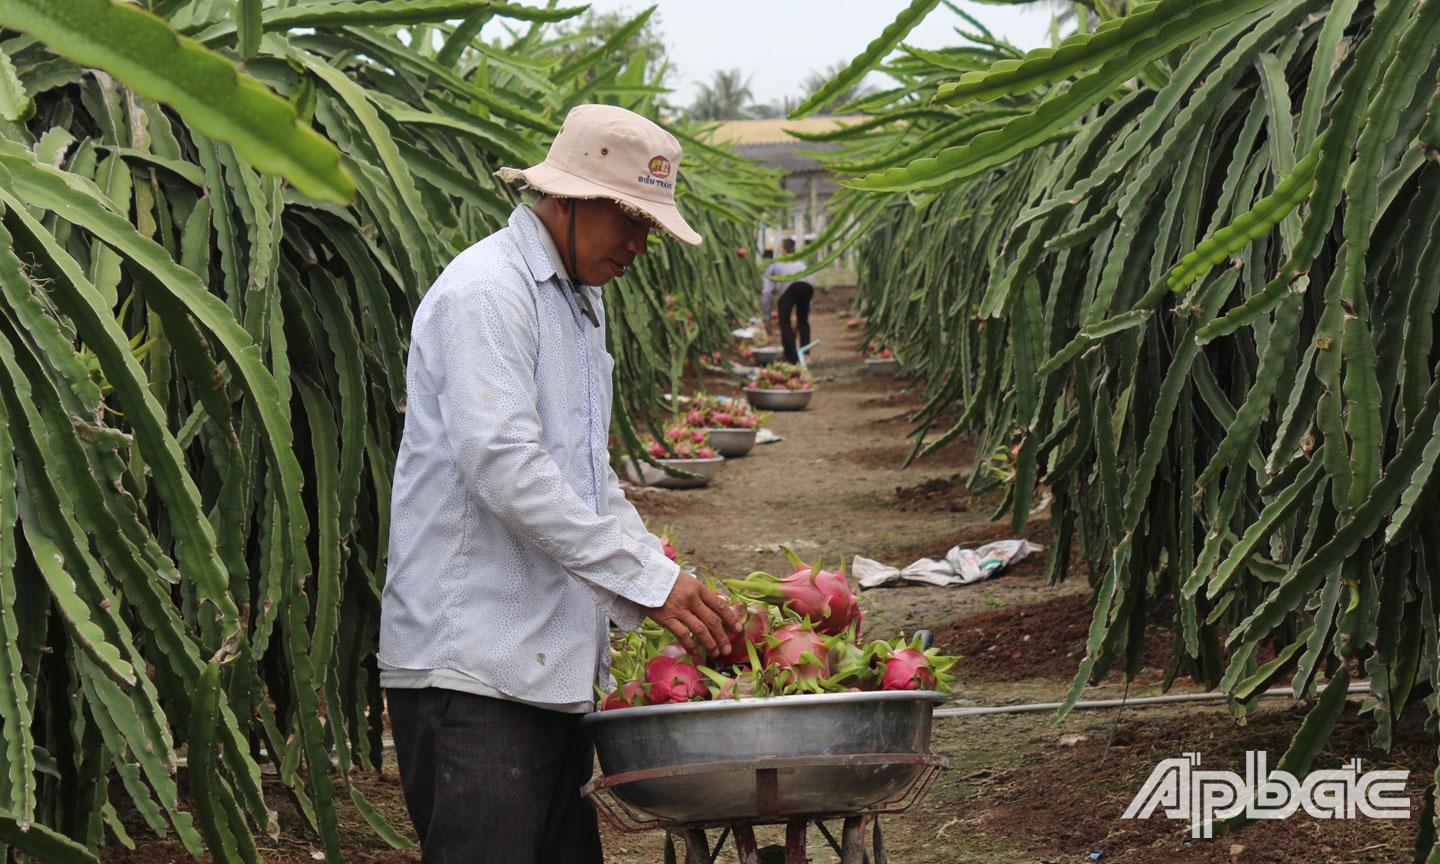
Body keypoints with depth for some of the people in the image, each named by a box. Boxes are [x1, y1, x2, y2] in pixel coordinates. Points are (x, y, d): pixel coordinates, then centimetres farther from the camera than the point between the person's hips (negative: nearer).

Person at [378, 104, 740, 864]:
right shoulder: (485, 293, -10)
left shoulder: (580, 301, 21)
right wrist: (648, 580, -17)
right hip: (474, 666, -10)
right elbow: (504, 466, -20)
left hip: (552, 661, 10)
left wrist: (673, 592, 13)